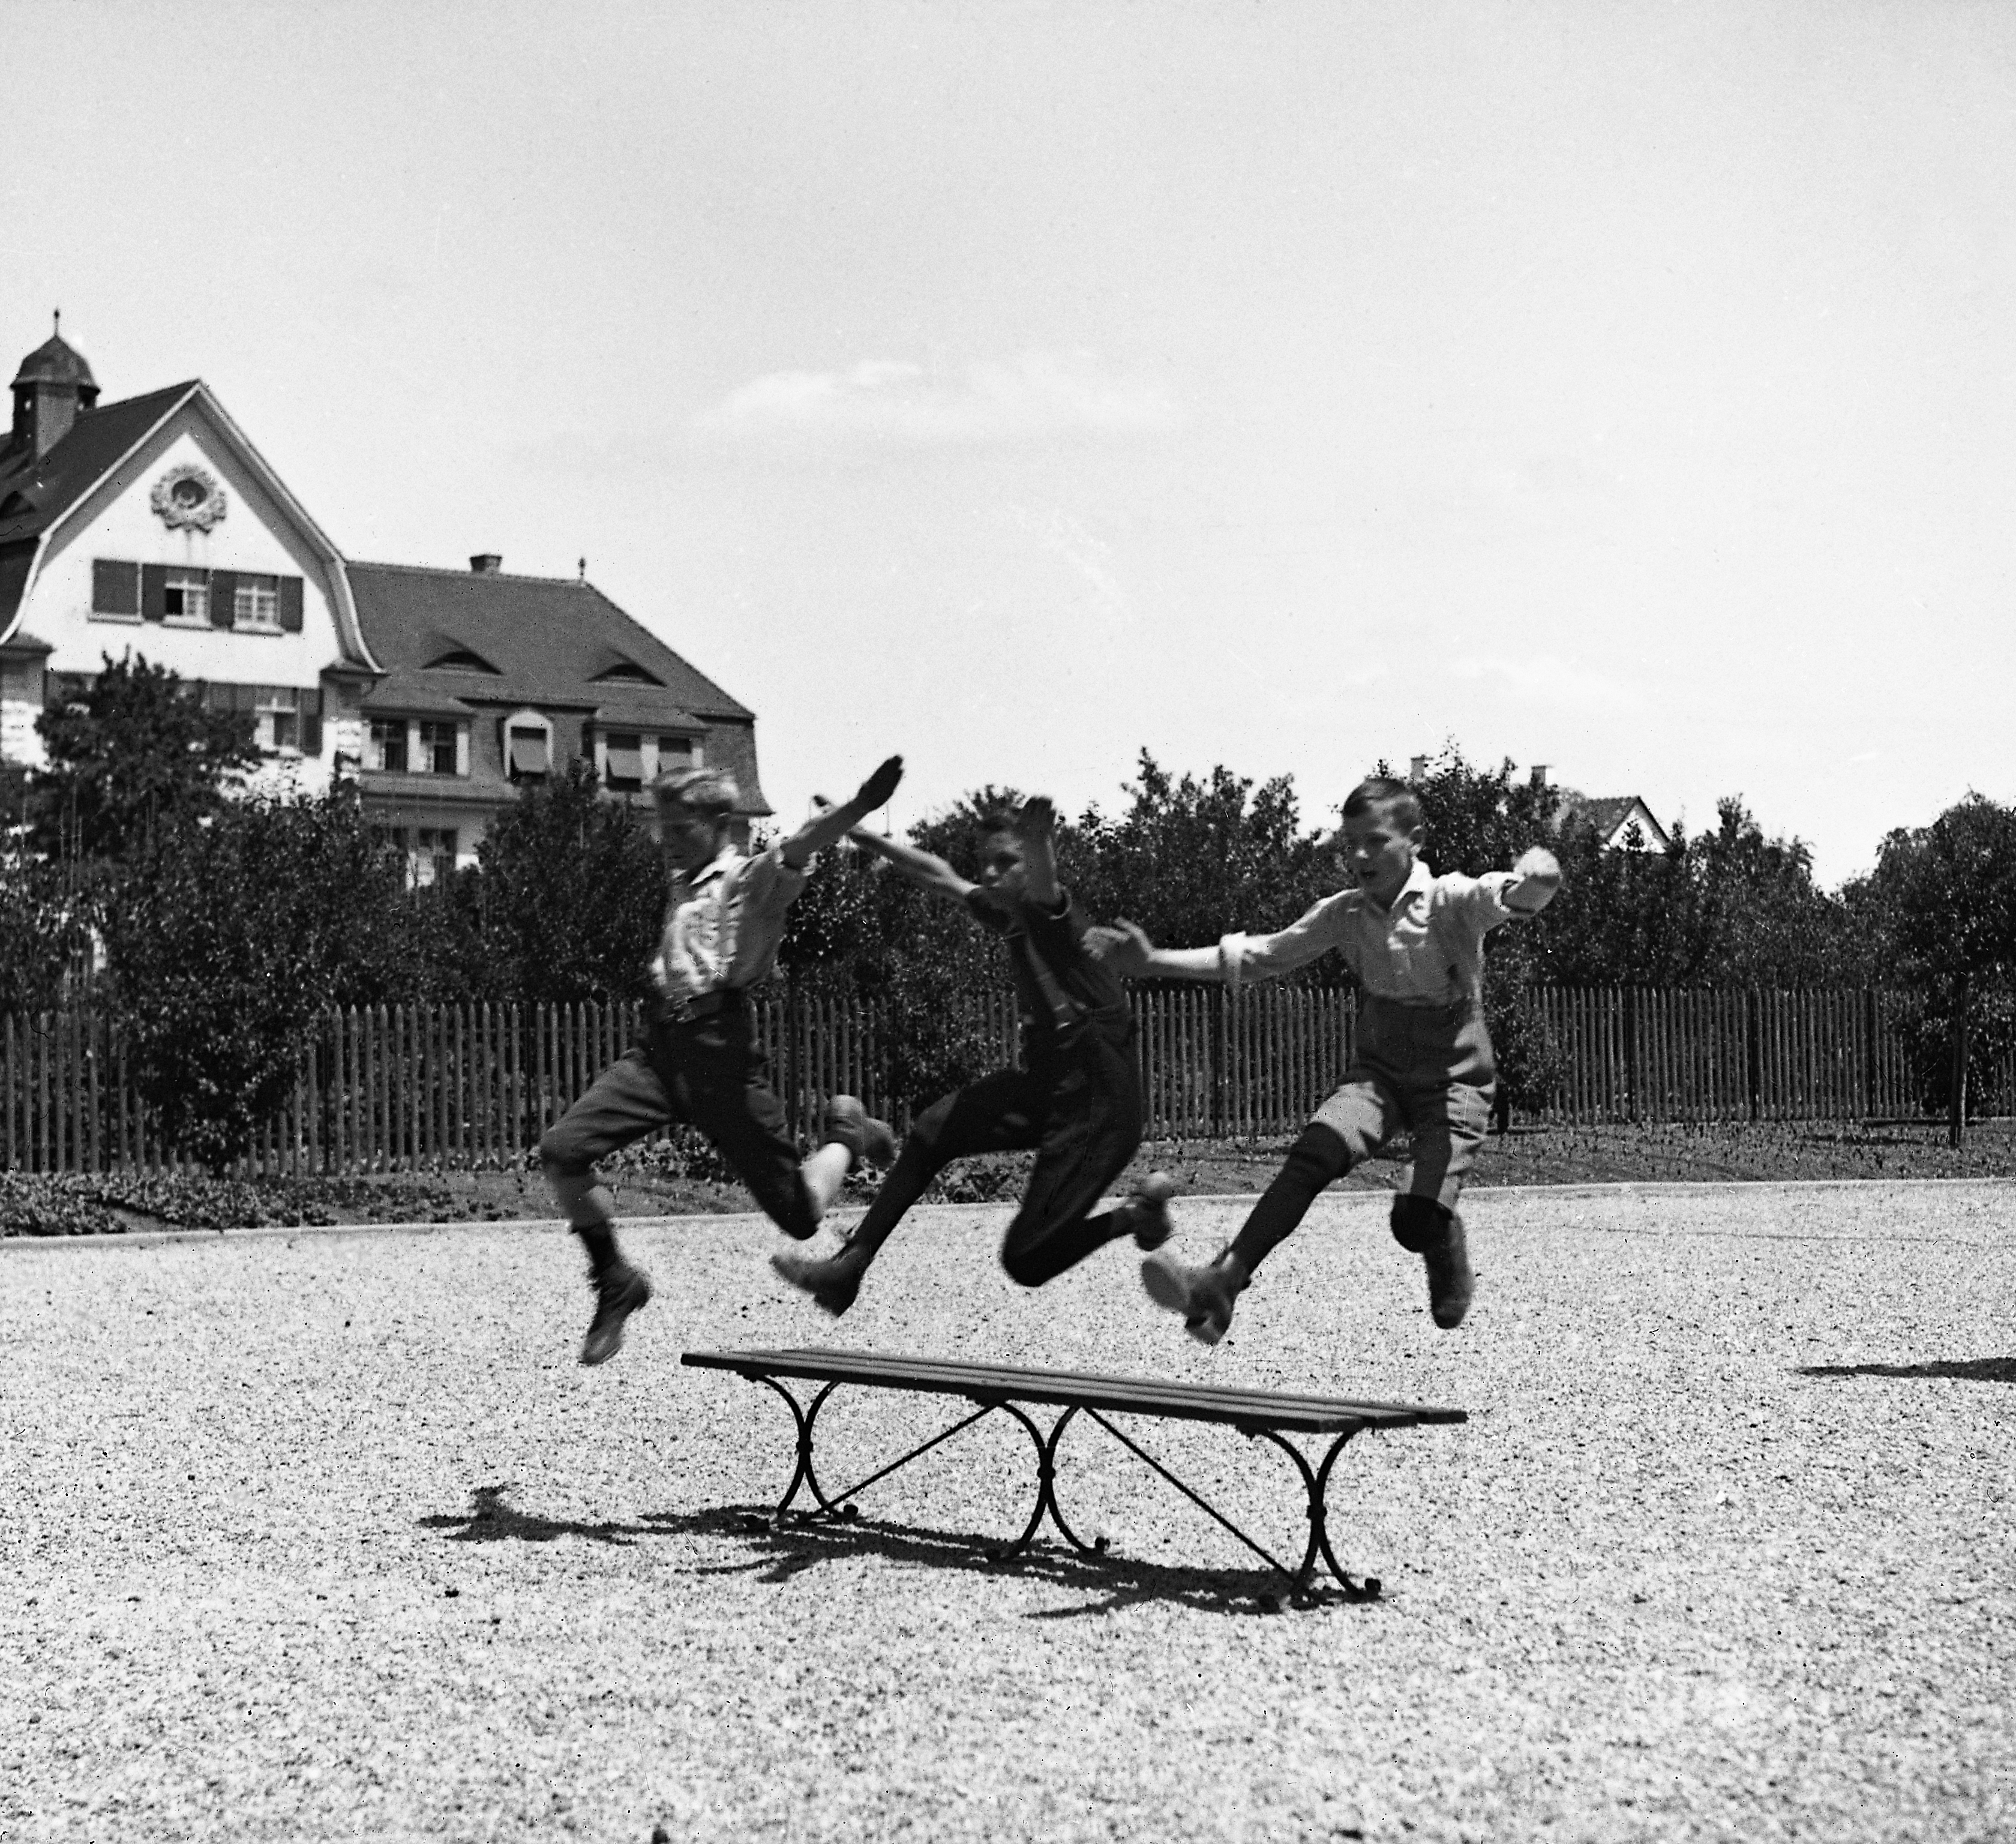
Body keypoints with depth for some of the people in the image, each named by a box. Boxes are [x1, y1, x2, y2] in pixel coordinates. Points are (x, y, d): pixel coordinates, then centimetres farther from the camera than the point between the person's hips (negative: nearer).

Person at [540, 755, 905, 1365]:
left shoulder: (753, 877, -1)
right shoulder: (683, 886, 23)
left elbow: (799, 847, -24)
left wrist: (861, 805, -42)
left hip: (719, 1046, -7)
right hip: (661, 1045, 7)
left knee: (800, 1217, -6)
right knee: (562, 1151, -14)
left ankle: (846, 1135, 27)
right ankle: (616, 1281, 4)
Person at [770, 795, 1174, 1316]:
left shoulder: (1052, 917, -17)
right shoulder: (1006, 915, 6)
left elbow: (1044, 886, -41)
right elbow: (939, 875, 20)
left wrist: (1040, 846, -64)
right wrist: (865, 837, 22)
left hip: (1096, 1104, -9)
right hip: (1045, 1083, 9)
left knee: (1026, 1262, -7)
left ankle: (1138, 1211, 12)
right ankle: (847, 1269, 17)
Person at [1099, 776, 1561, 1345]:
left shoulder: (1450, 900, -15)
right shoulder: (1345, 914, 0)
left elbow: (1503, 897, -36)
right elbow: (1259, 956, 6)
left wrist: (1531, 883, -63)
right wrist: (1156, 962, -2)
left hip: (1455, 1076, -4)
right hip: (1381, 1068, 4)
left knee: (1418, 1220, -21)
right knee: (1313, 1154, -25)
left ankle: (1453, 1279, 16)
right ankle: (1221, 1283, -31)